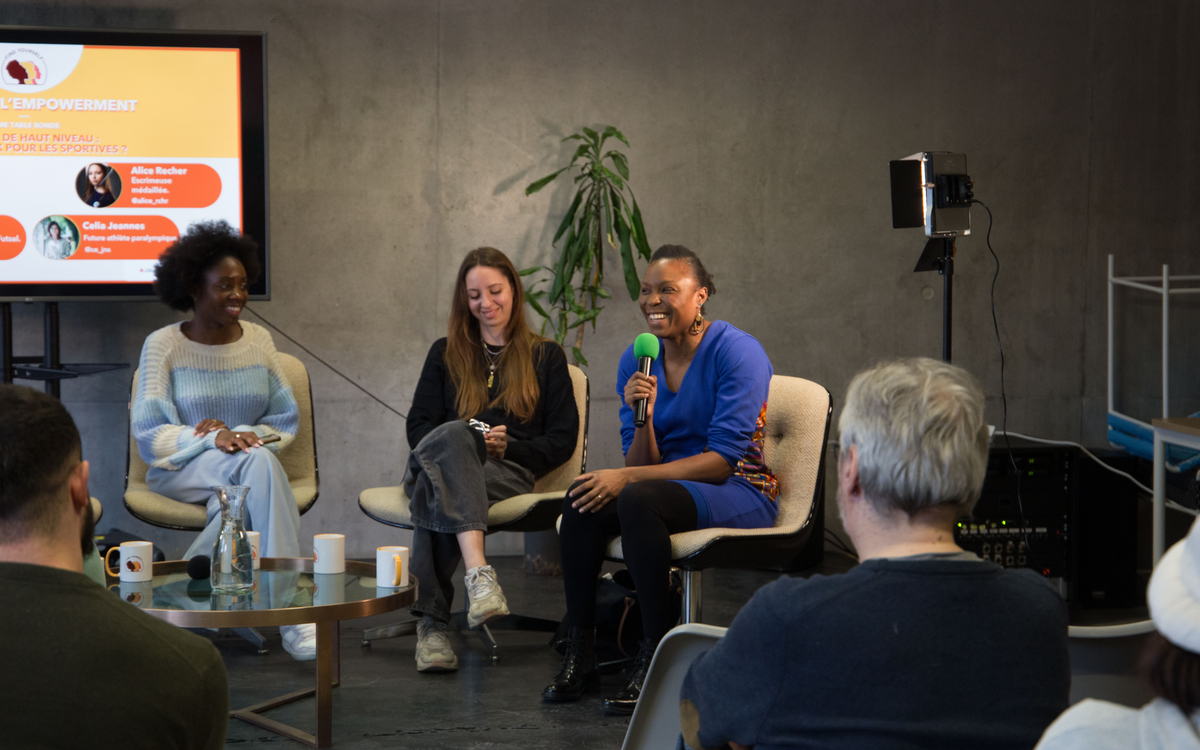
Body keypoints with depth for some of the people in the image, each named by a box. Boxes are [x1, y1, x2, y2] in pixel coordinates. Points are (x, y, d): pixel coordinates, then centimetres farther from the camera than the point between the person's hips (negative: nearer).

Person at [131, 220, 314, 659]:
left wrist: (242, 434, -11)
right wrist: (214, 440, -23)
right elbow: (150, 436, -6)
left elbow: (287, 422, 10)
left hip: (246, 470, 3)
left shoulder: (258, 340, 10)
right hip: (180, 473, -3)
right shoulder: (163, 346, -1)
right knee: (258, 462, -36)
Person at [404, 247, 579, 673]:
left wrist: (507, 448, -8)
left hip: (508, 474, -1)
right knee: (454, 435, -39)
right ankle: (478, 573, -57)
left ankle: (431, 622, -49)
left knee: (435, 490, -38)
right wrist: (472, 441, -7)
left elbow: (562, 440, 11)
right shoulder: (445, 355, 25)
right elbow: (418, 427, 14)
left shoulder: (545, 357, 19)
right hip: (443, 458, 1)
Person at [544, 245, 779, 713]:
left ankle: (656, 657, -24)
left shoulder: (737, 351, -12)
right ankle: (579, 653, -15)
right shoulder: (637, 360, 6)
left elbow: (722, 460, -18)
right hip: (672, 488, 6)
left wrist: (628, 478, -23)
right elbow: (642, 465, 4)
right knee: (583, 498, -23)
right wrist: (643, 417, -18)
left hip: (740, 494, -6)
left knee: (638, 499, -33)